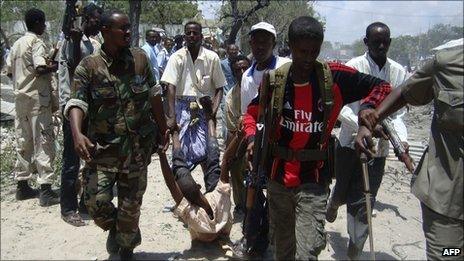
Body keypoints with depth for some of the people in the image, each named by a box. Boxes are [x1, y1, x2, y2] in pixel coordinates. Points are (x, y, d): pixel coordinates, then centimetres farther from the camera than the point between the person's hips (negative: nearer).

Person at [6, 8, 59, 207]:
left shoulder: (17, 44, 14)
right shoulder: (36, 43, -10)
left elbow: (9, 71, 17)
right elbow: (40, 69, -24)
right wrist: (55, 66, -6)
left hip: (20, 98, 8)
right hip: (37, 98, -8)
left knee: (23, 142, 12)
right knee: (44, 143, -5)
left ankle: (22, 186, 19)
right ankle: (45, 190, -5)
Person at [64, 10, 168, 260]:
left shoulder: (140, 57, 2)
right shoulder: (88, 66, -6)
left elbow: (154, 95, 10)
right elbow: (76, 103, -16)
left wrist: (162, 129, 13)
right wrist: (77, 134, -35)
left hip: (138, 147, 2)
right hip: (103, 147, -2)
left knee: (131, 204, 11)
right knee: (96, 201, -10)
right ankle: (114, 227, 27)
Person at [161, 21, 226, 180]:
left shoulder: (212, 58, 0)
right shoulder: (177, 57, -1)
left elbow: (219, 87, 5)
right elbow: (171, 86, -9)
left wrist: (214, 110, -10)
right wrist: (171, 117, -19)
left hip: (205, 107, 0)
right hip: (183, 106, 1)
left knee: (200, 150, -9)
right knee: (182, 149, -8)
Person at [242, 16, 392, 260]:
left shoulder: (334, 76, -9)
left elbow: (381, 87, -1)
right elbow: (252, 112, 9)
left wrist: (367, 108, -22)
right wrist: (252, 137, -10)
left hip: (314, 181, -2)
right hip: (278, 177, 3)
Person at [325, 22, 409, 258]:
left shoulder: (399, 73, 2)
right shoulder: (354, 67, -8)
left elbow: (397, 112, 6)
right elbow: (341, 108, -12)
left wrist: (401, 137, -10)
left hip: (378, 148, 2)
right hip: (351, 143, -2)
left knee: (363, 206, 4)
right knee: (343, 192, 13)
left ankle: (354, 253, 23)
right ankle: (333, 203, 51)